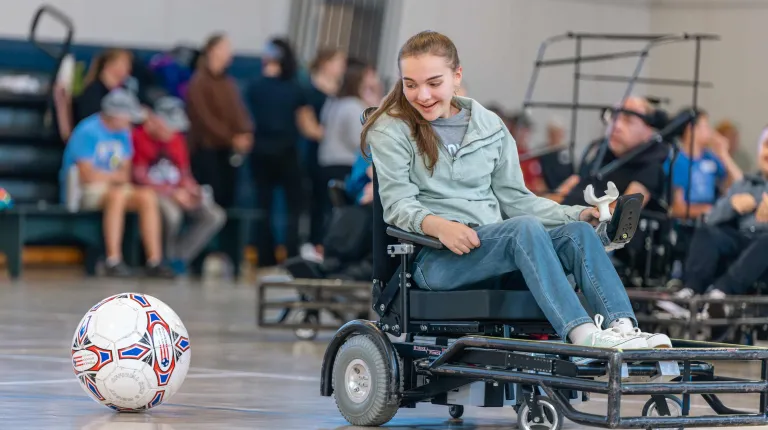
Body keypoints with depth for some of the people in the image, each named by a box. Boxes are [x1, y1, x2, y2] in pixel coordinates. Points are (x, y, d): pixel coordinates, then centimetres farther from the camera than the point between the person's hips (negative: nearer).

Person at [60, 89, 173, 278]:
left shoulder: (123, 132, 10)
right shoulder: (87, 132, -15)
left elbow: (126, 172, 10)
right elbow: (88, 175, -20)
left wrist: (107, 177, -12)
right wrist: (116, 176, -5)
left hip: (113, 186, 7)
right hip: (82, 191, -7)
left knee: (147, 196, -16)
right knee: (117, 195, -35)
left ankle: (154, 261, -20)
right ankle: (113, 261, -36)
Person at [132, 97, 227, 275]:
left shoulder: (177, 140, 13)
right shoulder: (139, 137, -10)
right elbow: (140, 177, -15)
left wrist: (190, 188, -5)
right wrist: (172, 192, -19)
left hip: (178, 192, 7)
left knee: (216, 216, -11)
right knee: (171, 213, -39)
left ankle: (179, 257, -9)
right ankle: (165, 260, -14)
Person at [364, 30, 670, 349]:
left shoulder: (490, 126, 18)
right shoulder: (390, 131, 5)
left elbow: (515, 198, 16)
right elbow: (398, 205, -6)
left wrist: (576, 214, 2)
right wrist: (437, 225, -27)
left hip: (498, 246, 5)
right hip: (432, 259, -5)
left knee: (578, 232, -22)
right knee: (526, 228, -32)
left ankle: (623, 327, -41)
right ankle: (581, 334, -48)